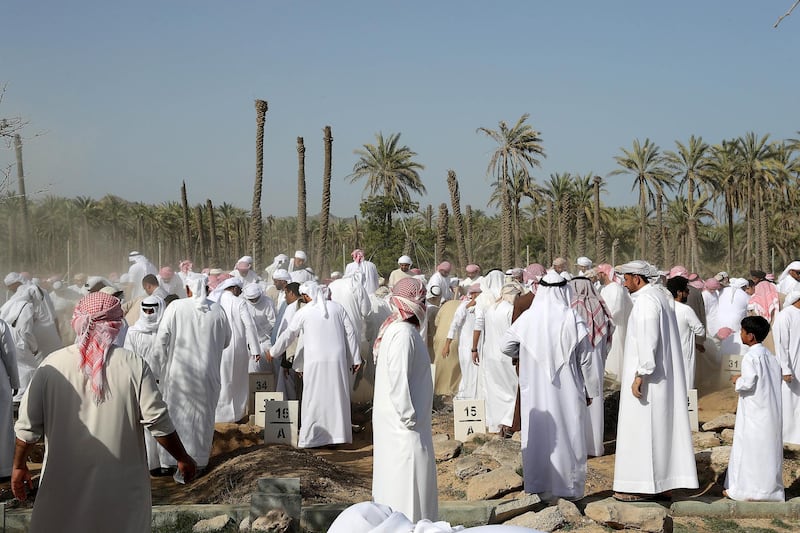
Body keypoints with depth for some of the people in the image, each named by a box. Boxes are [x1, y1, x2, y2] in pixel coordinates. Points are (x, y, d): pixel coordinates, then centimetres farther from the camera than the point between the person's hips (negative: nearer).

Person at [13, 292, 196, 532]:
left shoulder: (52, 366, -6)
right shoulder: (134, 365, -10)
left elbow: (27, 425, -3)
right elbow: (157, 420, -10)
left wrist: (19, 467, 12)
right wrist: (183, 459, 4)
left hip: (65, 487, 1)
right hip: (122, 487, -1)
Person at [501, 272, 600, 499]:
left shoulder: (527, 318, -7)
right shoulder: (572, 319, -11)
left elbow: (506, 346, 0)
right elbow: (585, 359, -5)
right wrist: (589, 390, 5)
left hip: (535, 390, 2)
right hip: (567, 391, -2)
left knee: (537, 433, 12)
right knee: (566, 433, 8)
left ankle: (536, 483, 21)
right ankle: (567, 485, 14)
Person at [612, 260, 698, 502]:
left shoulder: (646, 301, -16)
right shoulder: (659, 296, 15)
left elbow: (647, 340, -23)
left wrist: (640, 375, -23)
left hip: (646, 376, -10)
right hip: (664, 377, 10)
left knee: (641, 428, -4)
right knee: (661, 426, 11)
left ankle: (643, 484, -1)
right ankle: (662, 483, 16)